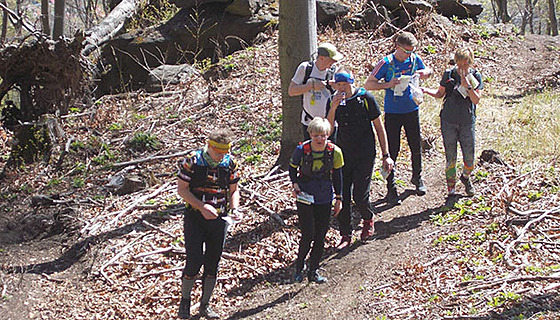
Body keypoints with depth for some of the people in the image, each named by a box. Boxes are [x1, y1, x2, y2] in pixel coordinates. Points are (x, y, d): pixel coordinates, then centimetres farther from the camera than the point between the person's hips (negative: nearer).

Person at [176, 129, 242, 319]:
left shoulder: (230, 163, 0)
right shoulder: (192, 161, -12)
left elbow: (233, 190, 10)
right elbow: (181, 189, -9)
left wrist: (235, 209, -9)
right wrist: (202, 207, -21)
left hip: (219, 219, 4)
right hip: (195, 218, -3)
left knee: (212, 264, 7)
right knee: (194, 262, -10)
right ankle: (185, 300, 15)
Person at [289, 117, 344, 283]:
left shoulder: (335, 152, -10)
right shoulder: (301, 150, -15)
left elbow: (337, 176, 5)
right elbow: (292, 169, 3)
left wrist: (339, 198, 9)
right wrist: (295, 185, -13)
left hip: (325, 199, 3)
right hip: (305, 198, -3)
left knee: (320, 236, 7)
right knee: (308, 235, -8)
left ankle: (313, 271, 22)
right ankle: (299, 268, 15)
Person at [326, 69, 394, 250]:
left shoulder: (366, 98, -6)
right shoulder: (334, 102, 1)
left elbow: (379, 127, 0)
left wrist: (386, 155, -2)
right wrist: (333, 108, -22)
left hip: (365, 155, -3)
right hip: (343, 155, 3)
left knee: (360, 197, -7)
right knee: (342, 196, 0)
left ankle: (368, 219, 26)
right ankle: (345, 235, 14)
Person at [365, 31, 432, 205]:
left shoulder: (415, 59, -2)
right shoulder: (387, 63, -13)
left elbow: (428, 70, 17)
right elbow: (368, 84, -11)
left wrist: (425, 73, -8)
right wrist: (388, 84, -26)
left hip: (411, 110, 4)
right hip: (393, 113, -4)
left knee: (416, 148, 13)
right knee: (392, 151, -1)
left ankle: (417, 178, 37)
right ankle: (391, 188, 9)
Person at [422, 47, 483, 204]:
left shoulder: (475, 76, -2)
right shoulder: (449, 74, -2)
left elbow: (476, 100, -9)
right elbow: (440, 93, 9)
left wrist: (467, 85, -21)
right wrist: (426, 90, -9)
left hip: (467, 122, 0)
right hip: (449, 121, 0)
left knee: (470, 158, 3)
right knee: (451, 158, 1)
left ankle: (466, 177, 38)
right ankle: (451, 192, 12)